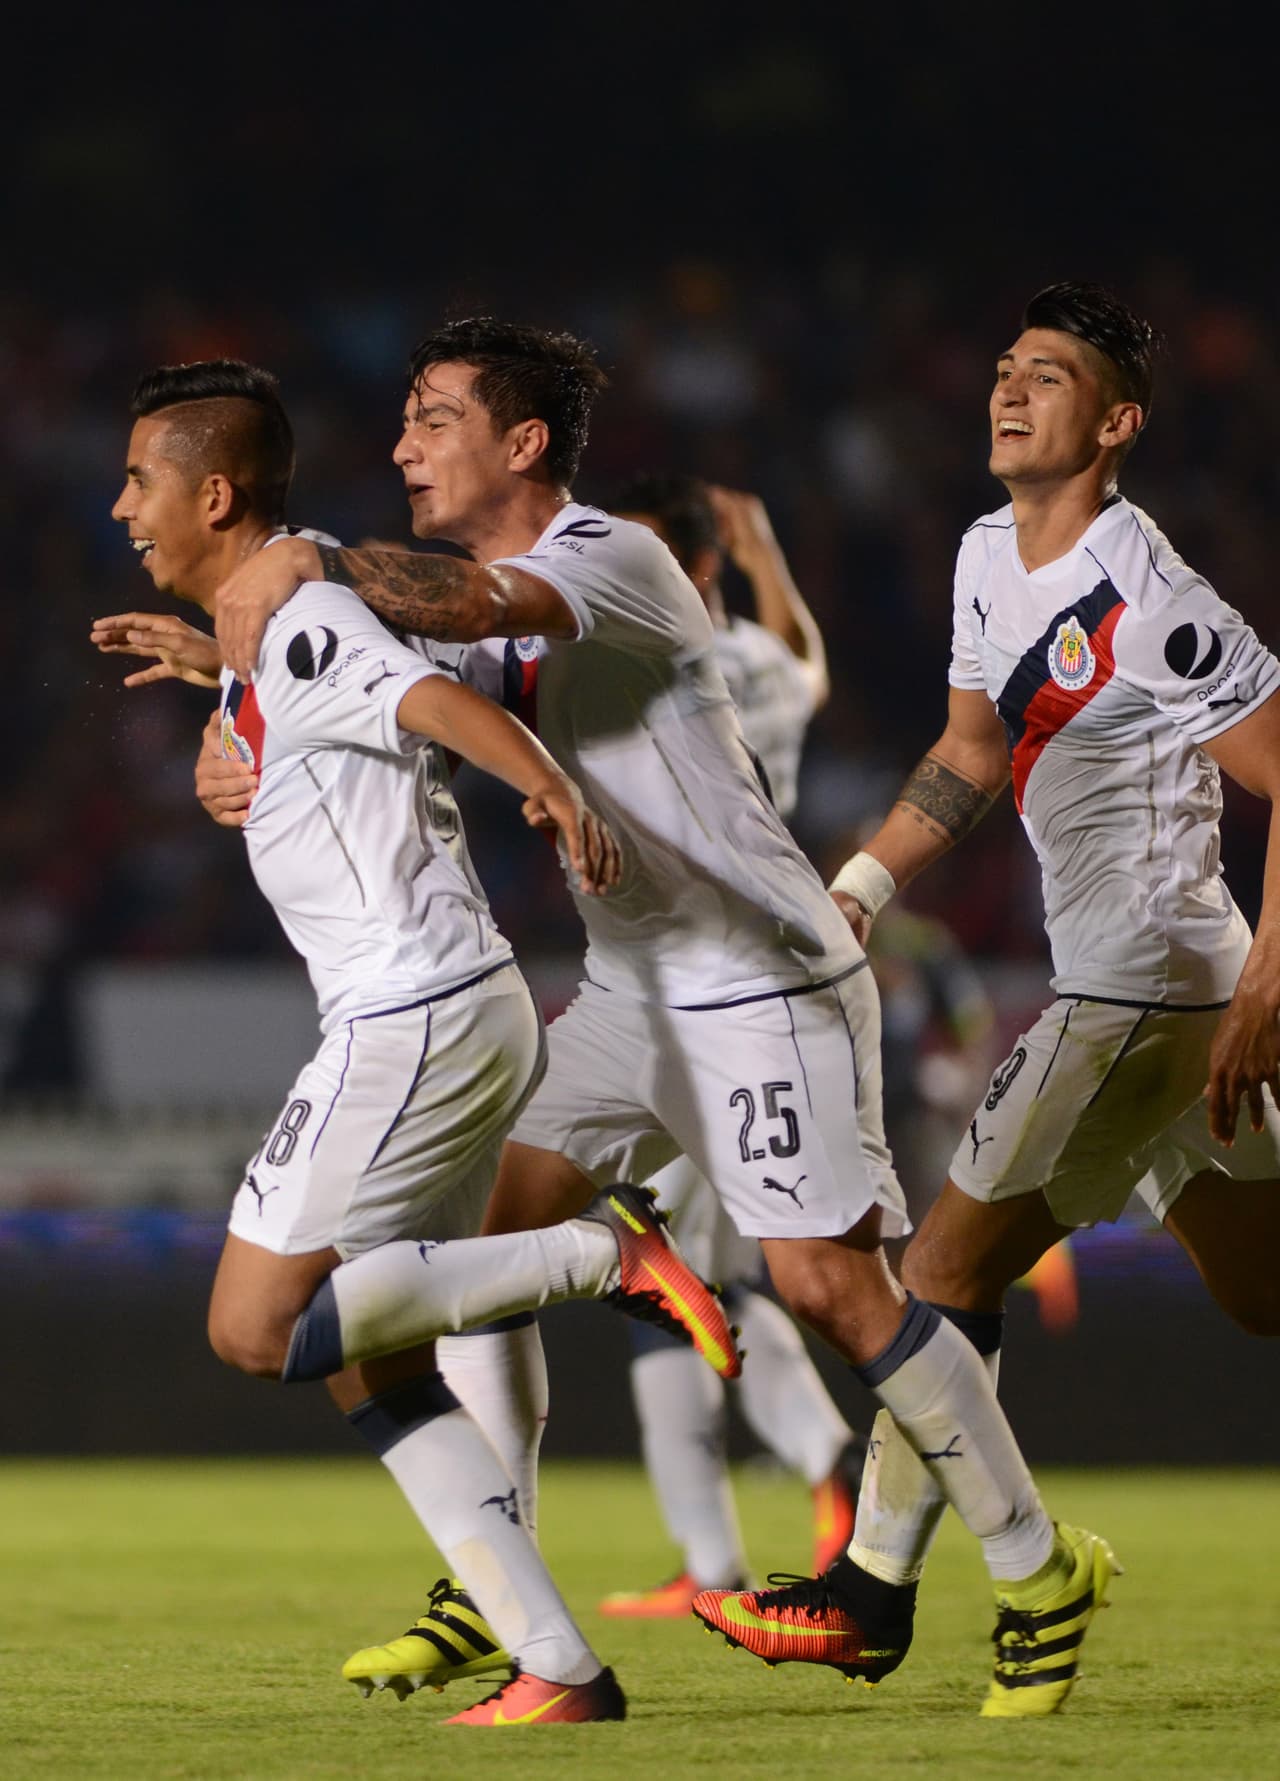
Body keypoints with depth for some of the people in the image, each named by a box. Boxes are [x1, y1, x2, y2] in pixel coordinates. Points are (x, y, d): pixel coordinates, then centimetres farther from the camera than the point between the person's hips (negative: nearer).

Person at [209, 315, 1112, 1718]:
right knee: (498, 1230, 0)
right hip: (629, 991, 9)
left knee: (828, 1283, -13)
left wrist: (302, 563, -32)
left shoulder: (614, 560, -18)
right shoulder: (500, 605, 11)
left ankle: (1040, 1568, 1)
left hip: (765, 985, -9)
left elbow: (466, 605, -36)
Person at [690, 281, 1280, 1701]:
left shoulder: (1147, 606, -20)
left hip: (1138, 991, -9)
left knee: (948, 1272, -5)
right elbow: (971, 757, 23)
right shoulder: (988, 558, 9)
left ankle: (875, 1585, 5)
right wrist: (851, 893, 16)